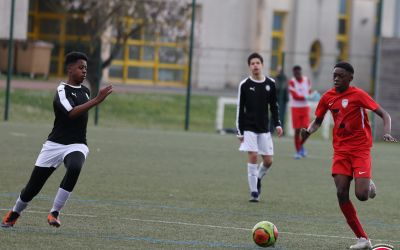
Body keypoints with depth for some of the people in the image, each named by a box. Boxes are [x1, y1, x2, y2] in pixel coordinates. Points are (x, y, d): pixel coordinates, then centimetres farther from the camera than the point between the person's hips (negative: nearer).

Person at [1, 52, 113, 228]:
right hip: (55, 144, -3)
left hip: (77, 145, 3)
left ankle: (54, 213, -23)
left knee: (75, 168, -33)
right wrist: (97, 100, -34)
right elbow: (72, 113, -29)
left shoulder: (86, 91, 11)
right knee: (33, 186, 4)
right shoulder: (62, 90, -11)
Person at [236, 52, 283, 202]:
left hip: (264, 128, 3)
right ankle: (254, 192, -6)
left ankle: (258, 179, 32)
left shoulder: (270, 84, 3)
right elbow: (240, 110, -1)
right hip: (249, 128, -3)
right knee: (253, 156, -13)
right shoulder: (245, 85, -4)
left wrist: (277, 124, 1)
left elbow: (274, 106, 12)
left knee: (268, 161, 1)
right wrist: (240, 132, -4)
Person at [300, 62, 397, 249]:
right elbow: (317, 121, 19)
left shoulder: (358, 95, -9)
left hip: (361, 150, -4)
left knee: (361, 195, -17)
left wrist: (386, 133, -28)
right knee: (341, 194, -10)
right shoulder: (328, 97, 5)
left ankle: (369, 185, 23)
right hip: (341, 151, 4)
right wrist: (307, 132, -2)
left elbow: (384, 115, -9)